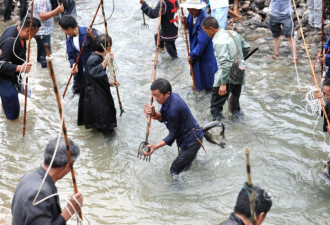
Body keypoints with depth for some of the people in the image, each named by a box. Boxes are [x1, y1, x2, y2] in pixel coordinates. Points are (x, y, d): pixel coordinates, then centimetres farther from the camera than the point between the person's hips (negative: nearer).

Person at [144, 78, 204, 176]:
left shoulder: (173, 109, -33)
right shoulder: (173, 96, -6)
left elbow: (173, 134, -23)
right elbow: (162, 118, 0)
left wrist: (156, 146, -26)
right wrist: (154, 114, -22)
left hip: (191, 140, -9)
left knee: (175, 171, -3)